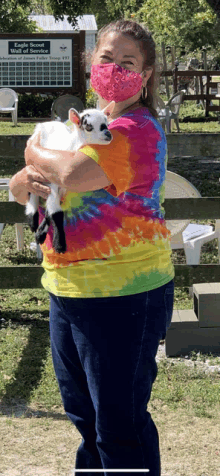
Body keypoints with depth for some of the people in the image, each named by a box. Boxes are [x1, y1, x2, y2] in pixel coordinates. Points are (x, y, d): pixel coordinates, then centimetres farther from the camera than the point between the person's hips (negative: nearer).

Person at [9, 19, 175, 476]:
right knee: (83, 413, 23)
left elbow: (76, 174, -33)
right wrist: (27, 180, -11)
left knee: (120, 425, 1)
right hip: (67, 291, 9)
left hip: (123, 297, -9)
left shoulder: (139, 129, -15)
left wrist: (36, 152, -12)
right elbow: (18, 189, 14)